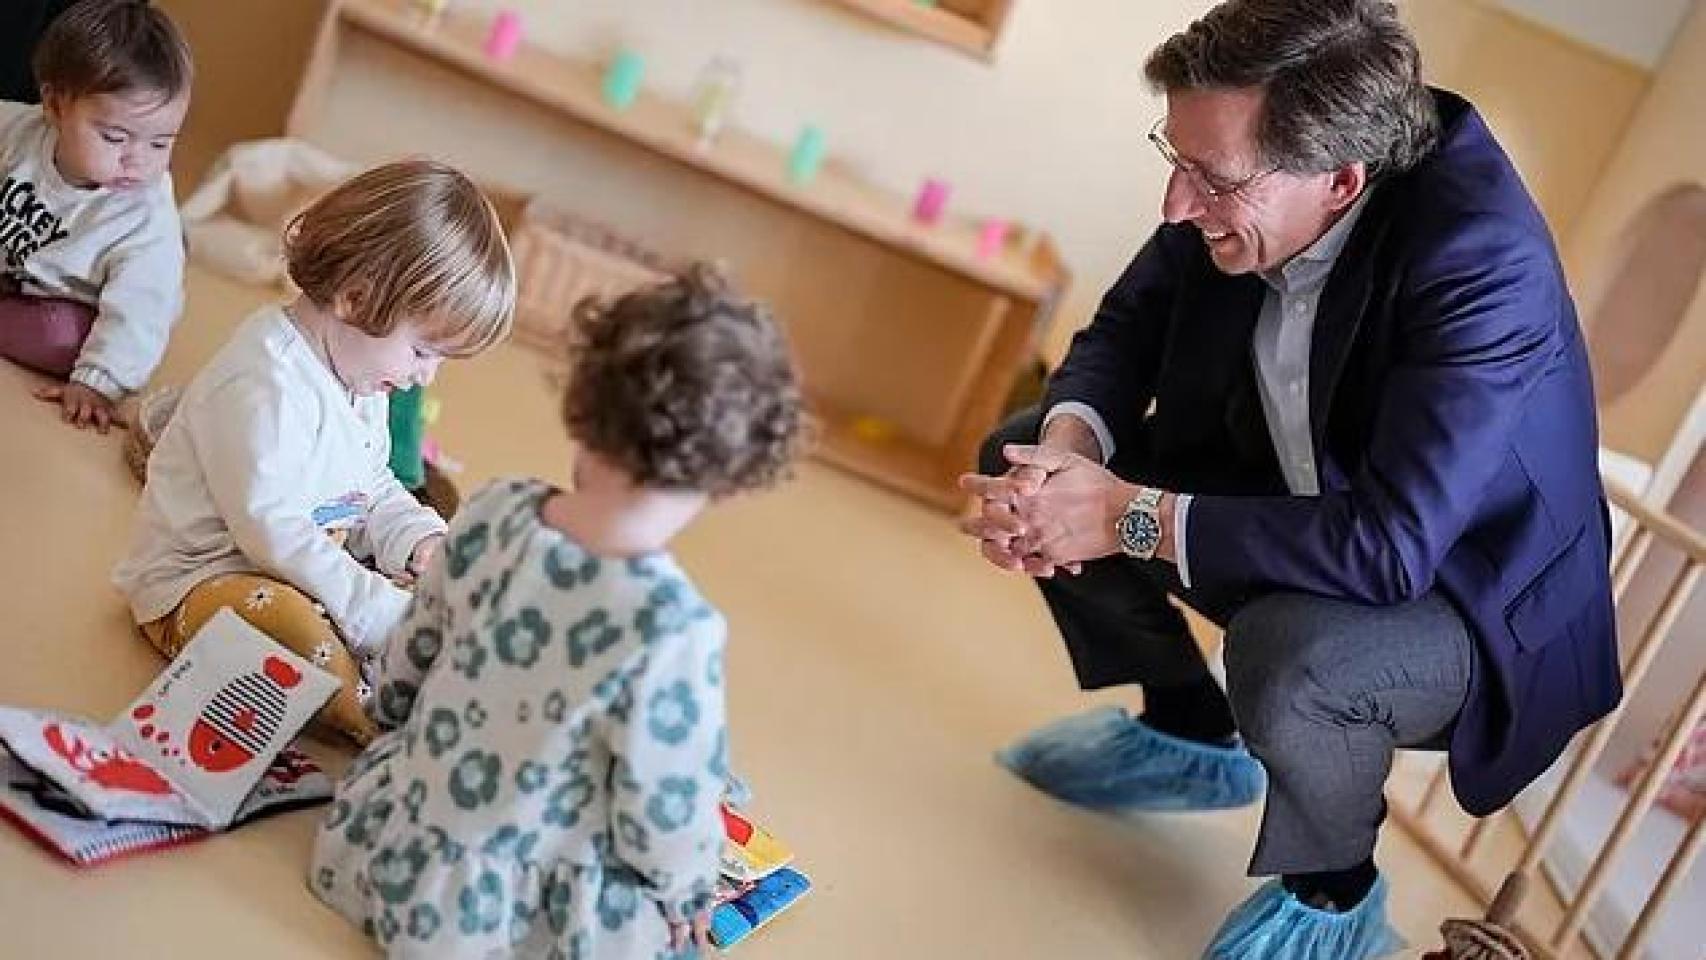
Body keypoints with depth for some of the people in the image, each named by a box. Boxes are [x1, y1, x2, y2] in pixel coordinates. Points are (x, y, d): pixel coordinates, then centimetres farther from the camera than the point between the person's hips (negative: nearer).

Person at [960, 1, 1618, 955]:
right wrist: (1070, 440, -24)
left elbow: (1388, 547, -38)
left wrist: (1130, 517, -34)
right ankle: (1191, 737, 20)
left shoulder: (1483, 263, -35)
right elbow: (1123, 333, -2)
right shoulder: (1244, 181, -17)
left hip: (1477, 598, -6)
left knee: (1290, 656, -38)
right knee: (1024, 455, 0)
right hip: (1302, 508, 7)